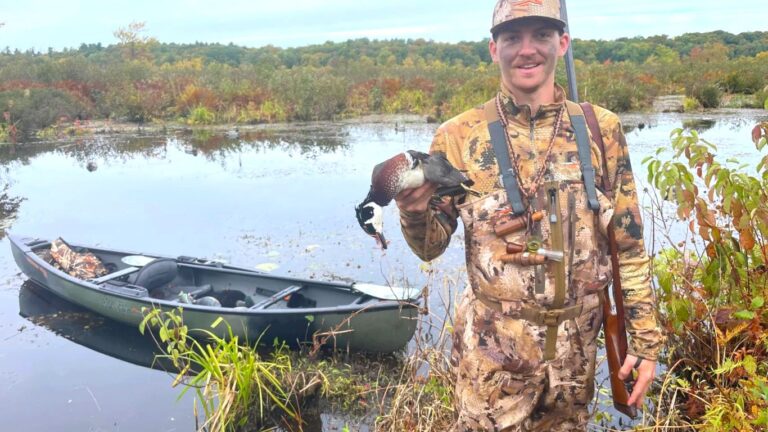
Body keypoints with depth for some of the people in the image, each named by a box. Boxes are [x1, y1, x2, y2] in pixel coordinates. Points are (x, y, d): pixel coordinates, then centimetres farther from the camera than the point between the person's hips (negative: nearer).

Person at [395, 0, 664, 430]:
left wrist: (645, 340, 3)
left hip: (576, 343, 3)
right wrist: (414, 212, -24)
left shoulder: (602, 129, -3)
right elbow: (432, 246, -2)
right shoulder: (459, 136, -8)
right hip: (494, 347, -2)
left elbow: (629, 246, 3)